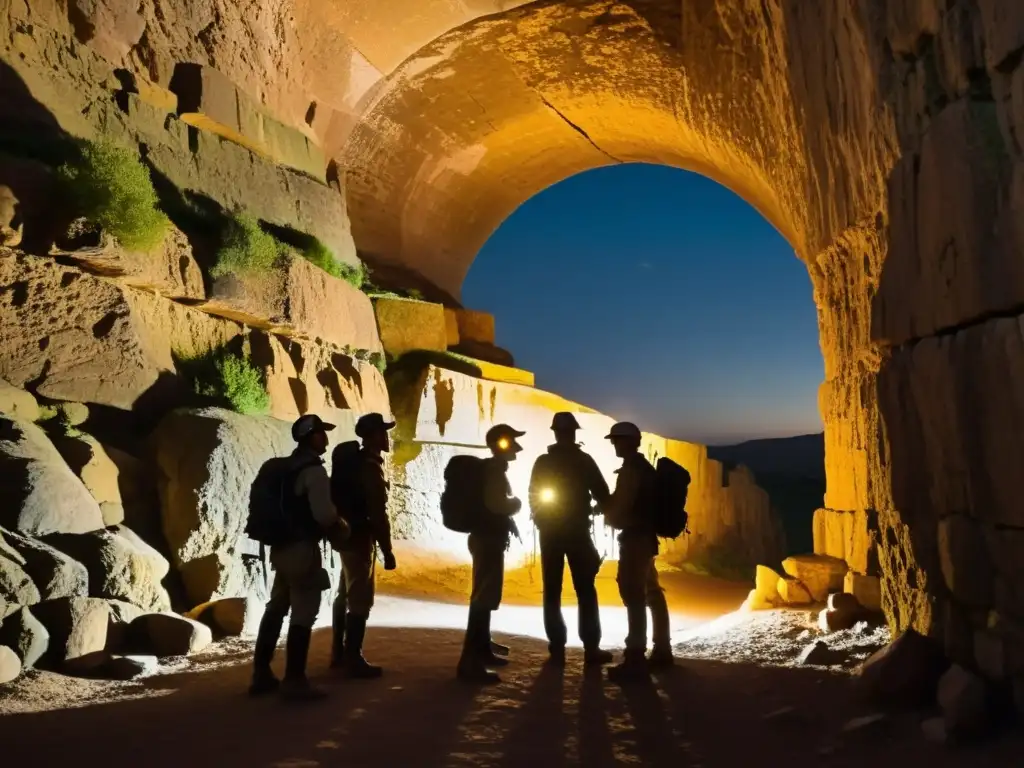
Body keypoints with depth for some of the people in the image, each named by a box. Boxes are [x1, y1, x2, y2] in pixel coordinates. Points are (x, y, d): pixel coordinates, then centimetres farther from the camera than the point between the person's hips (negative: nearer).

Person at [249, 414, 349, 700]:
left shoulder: (286, 466, 12)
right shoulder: (313, 469, -16)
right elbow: (324, 514, -22)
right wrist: (342, 528, -1)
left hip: (282, 545, 9)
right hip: (303, 548, -9)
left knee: (276, 608, 16)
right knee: (303, 615, -2)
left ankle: (261, 674, 24)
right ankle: (294, 680, 2)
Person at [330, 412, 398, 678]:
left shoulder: (356, 461, 11)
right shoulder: (371, 467, -18)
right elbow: (378, 514, -22)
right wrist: (387, 551, -18)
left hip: (348, 536, 10)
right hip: (360, 539, -10)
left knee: (345, 595, 16)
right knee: (360, 600, -4)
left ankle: (339, 653, 25)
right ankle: (353, 659, 1)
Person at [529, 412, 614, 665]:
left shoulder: (542, 462, 1)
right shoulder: (583, 460, -6)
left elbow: (533, 497, 5)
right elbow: (602, 494, -4)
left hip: (549, 533, 2)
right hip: (577, 531, -2)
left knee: (552, 592, 6)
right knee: (585, 591, 3)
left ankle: (557, 648, 6)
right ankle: (591, 648, 2)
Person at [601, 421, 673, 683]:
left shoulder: (630, 470, -16)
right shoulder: (644, 467, 15)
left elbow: (619, 508, -17)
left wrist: (608, 514, 3)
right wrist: (612, 511, 13)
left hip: (634, 538, -11)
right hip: (646, 536, 11)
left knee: (633, 596, -12)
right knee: (651, 592, 15)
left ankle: (635, 660, -12)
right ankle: (662, 650, 23)